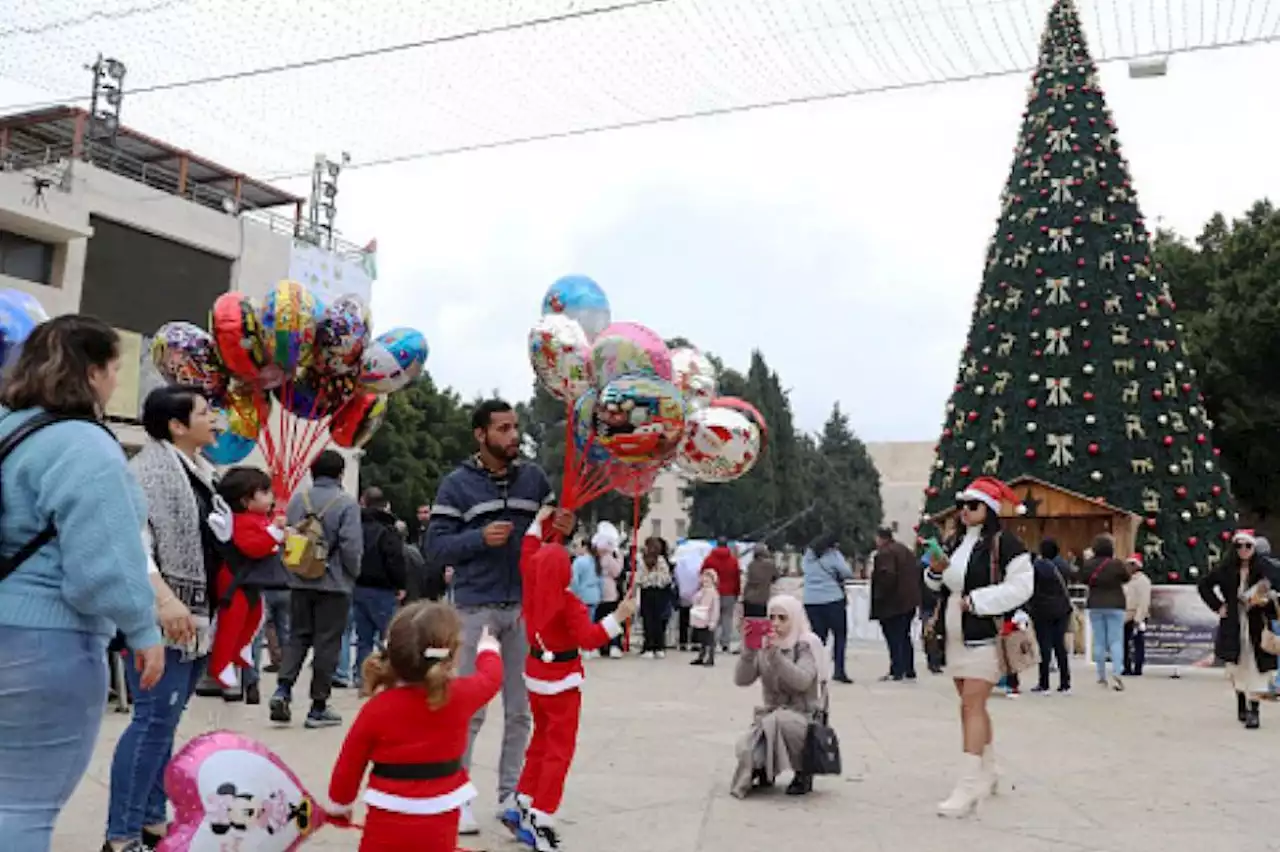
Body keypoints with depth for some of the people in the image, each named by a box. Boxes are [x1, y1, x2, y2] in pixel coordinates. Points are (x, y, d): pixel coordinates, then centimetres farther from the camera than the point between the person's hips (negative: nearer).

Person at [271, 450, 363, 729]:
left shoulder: (297, 499, 3)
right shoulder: (347, 503, -13)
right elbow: (352, 546, -16)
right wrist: (353, 573, 2)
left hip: (300, 582, 4)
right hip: (334, 584, -4)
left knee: (298, 636, 17)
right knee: (327, 643, 4)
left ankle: (283, 688, -1)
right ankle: (318, 707, 10)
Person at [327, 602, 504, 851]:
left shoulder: (377, 709, -12)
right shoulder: (460, 696, -8)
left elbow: (348, 765, -3)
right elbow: (491, 677, 14)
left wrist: (340, 804, 16)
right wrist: (488, 649, 35)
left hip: (386, 826, -1)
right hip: (437, 830, 2)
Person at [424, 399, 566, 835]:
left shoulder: (534, 477, 6)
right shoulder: (457, 484, -3)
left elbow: (550, 528, 12)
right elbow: (435, 546, -6)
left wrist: (566, 529, -11)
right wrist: (480, 538, -20)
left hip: (525, 607, 4)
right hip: (476, 608, -4)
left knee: (520, 709, 11)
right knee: (469, 710, 2)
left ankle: (510, 795, 25)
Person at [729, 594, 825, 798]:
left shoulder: (808, 645, -8)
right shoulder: (764, 645, 3)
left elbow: (802, 681, -26)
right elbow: (741, 680, -7)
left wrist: (775, 653, -34)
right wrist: (748, 649, -21)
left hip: (804, 716, -3)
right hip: (769, 715, 3)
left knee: (778, 720, -37)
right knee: (745, 750, -25)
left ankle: (803, 773, -9)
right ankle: (763, 769, 14)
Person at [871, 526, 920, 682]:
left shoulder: (884, 554, -16)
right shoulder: (904, 550, 15)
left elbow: (887, 576, -26)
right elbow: (916, 574, 18)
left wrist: (879, 595, -15)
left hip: (892, 603, -9)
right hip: (909, 601, 9)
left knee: (894, 638, -3)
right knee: (904, 636, 17)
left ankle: (897, 671, -2)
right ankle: (909, 670, 20)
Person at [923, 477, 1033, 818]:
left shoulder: (1004, 543, -10)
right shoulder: (957, 543, 14)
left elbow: (1021, 586, -17)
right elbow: (942, 585, 24)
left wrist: (977, 601, -21)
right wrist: (935, 570, 1)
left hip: (985, 636, -8)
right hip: (956, 636, 8)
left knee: (971, 705, -13)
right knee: (973, 706, 15)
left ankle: (968, 787, -12)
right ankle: (987, 774, 30)